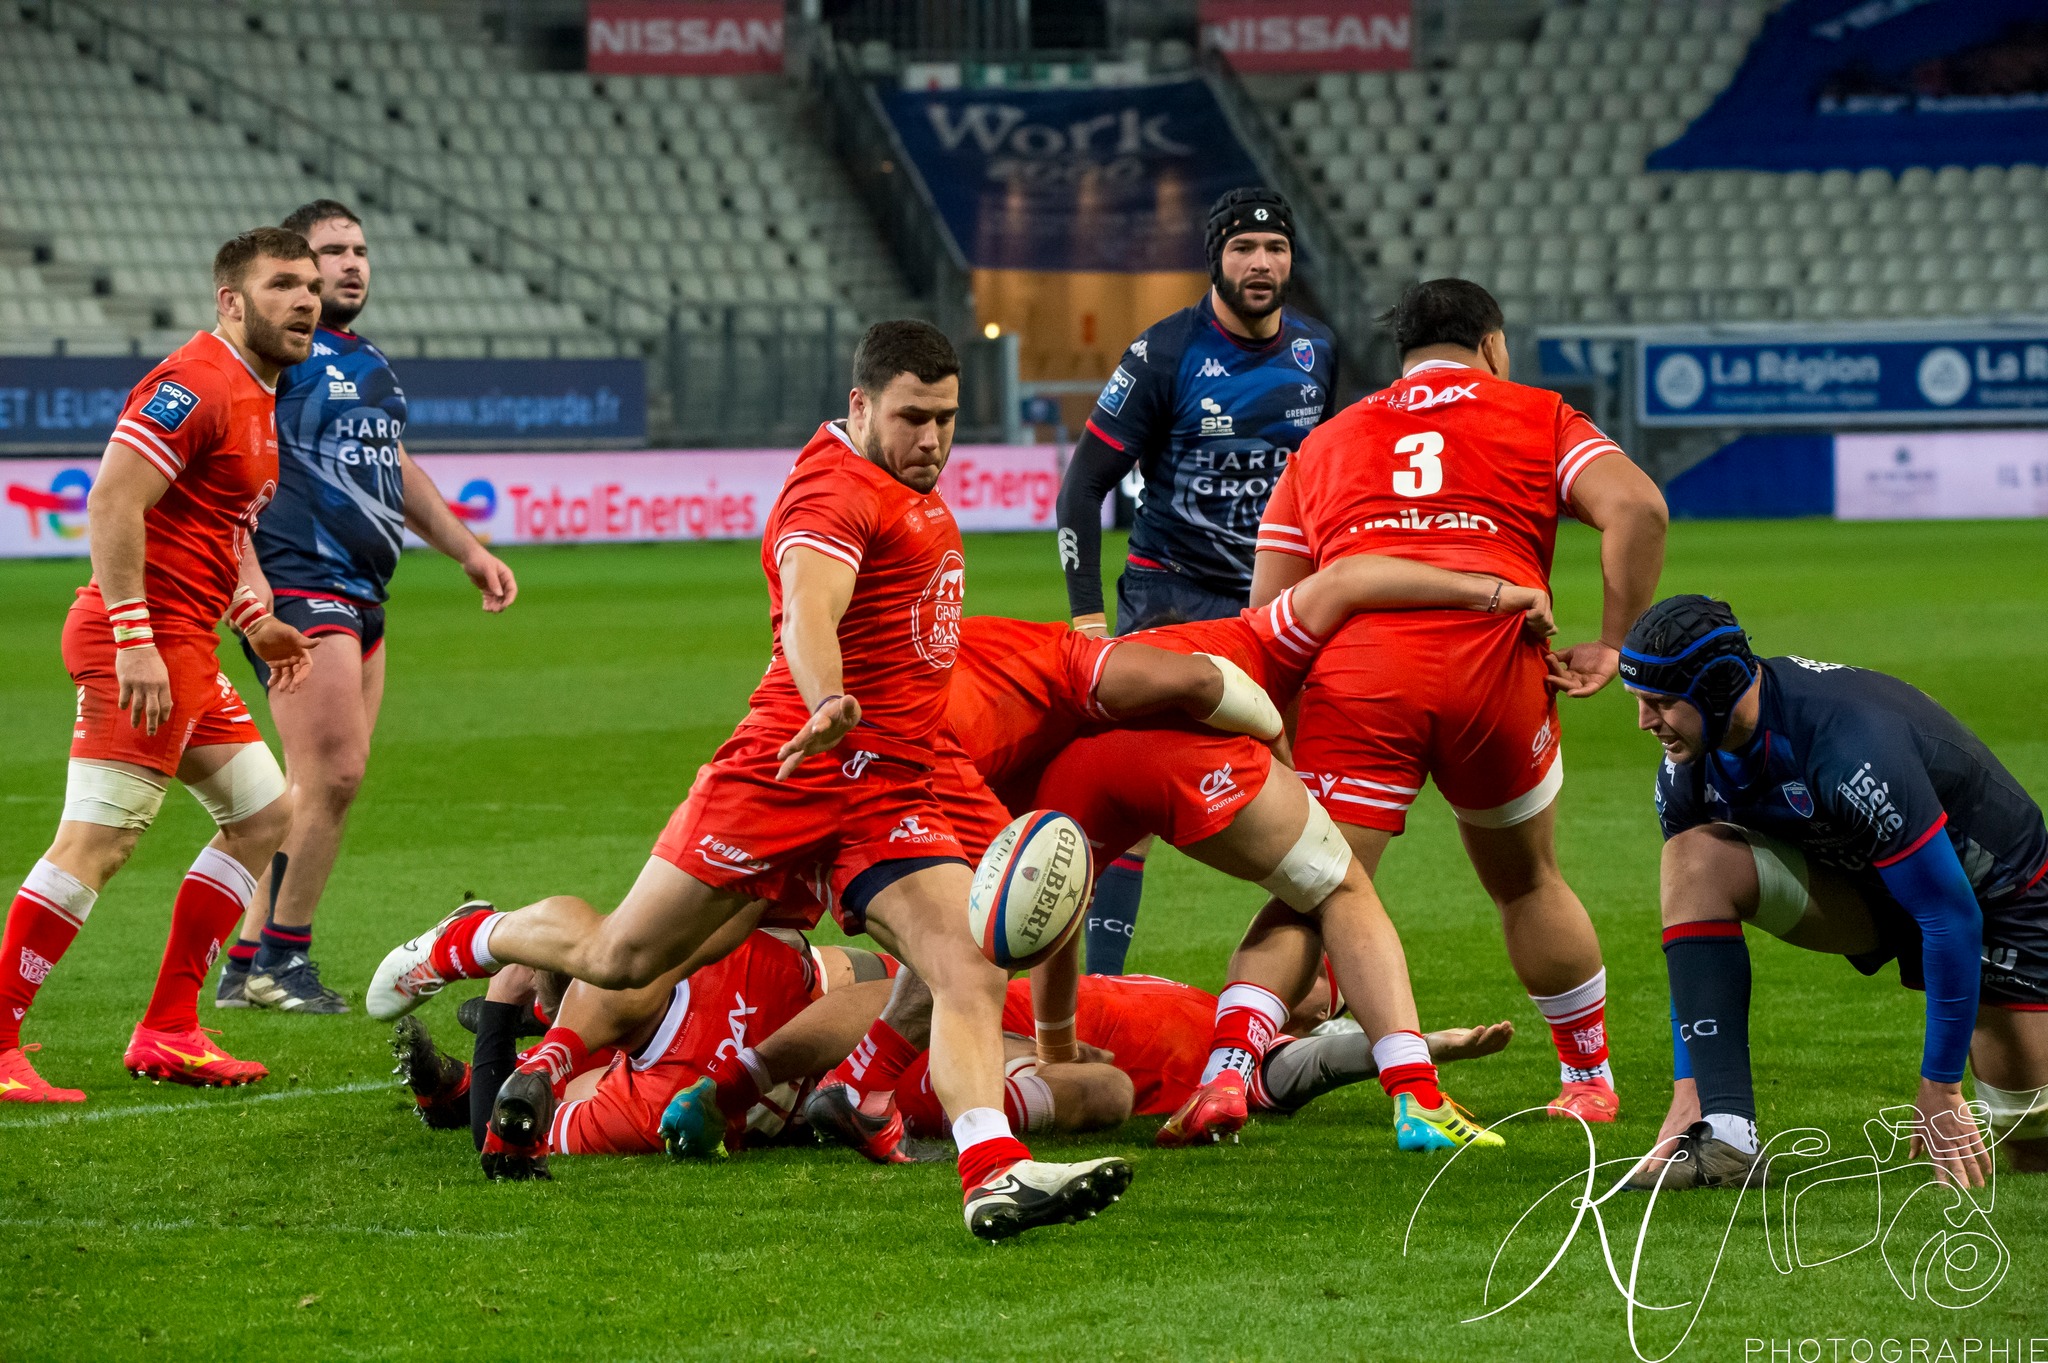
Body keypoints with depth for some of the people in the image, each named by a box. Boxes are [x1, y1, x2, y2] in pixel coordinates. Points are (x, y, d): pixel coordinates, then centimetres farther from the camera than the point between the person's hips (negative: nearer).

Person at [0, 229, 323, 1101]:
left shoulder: (255, 397, 18)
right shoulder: (193, 384, -14)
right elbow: (112, 502, -22)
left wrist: (255, 620, 22)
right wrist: (135, 640, -26)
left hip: (186, 649, 11)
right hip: (144, 643, -11)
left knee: (264, 813, 13)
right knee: (97, 842, -14)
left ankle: (166, 1032, 15)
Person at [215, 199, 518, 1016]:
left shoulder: (369, 365, 21)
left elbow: (398, 473, 34)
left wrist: (469, 552, 33)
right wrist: (243, 570, -25)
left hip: (359, 595, 9)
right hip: (297, 586, -9)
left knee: (325, 783, 6)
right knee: (333, 774, -14)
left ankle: (246, 966, 10)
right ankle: (280, 958, -4)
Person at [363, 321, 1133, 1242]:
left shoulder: (910, 488, 15)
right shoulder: (836, 489, -15)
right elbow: (808, 608, -36)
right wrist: (826, 705, -53)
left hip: (890, 800, 7)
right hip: (789, 776, -7)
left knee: (970, 973, -16)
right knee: (618, 958, 5)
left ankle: (995, 1174, -29)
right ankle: (463, 943, 34)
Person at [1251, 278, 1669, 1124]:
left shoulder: (1323, 443, 26)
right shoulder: (1540, 419, 20)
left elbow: (1266, 611, 20)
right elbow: (1635, 508, 1)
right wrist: (1614, 644, 4)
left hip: (1353, 675, 1)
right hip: (1493, 664, 0)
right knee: (1527, 884, 21)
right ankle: (1589, 1079, 33)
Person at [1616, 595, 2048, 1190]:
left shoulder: (1851, 750, -38)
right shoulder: (1687, 772, -16)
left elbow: (1952, 918, -32)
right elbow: (1694, 926, -3)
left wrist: (1939, 1089, -26)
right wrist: (1690, 1089, -10)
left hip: (1997, 889, -6)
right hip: (1863, 884, 6)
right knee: (1693, 857, -23)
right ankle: (1726, 1136, -27)